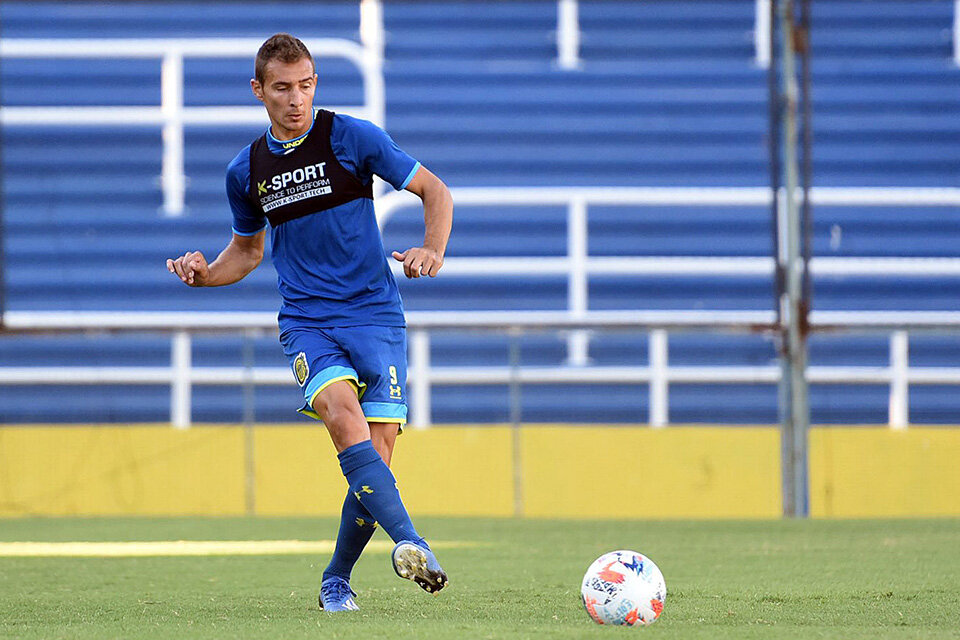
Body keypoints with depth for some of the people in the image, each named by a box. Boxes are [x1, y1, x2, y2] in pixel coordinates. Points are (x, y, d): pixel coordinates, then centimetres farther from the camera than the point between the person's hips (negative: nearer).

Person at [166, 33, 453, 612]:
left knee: (377, 451, -8)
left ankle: (337, 579, 14)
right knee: (345, 417, -28)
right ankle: (410, 543, -42)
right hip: (306, 321, 1)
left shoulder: (352, 138, -2)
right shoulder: (246, 171, 9)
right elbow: (248, 248, 26)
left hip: (376, 314, -1)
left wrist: (433, 252, -14)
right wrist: (205, 274, 5)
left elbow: (434, 190, 4)